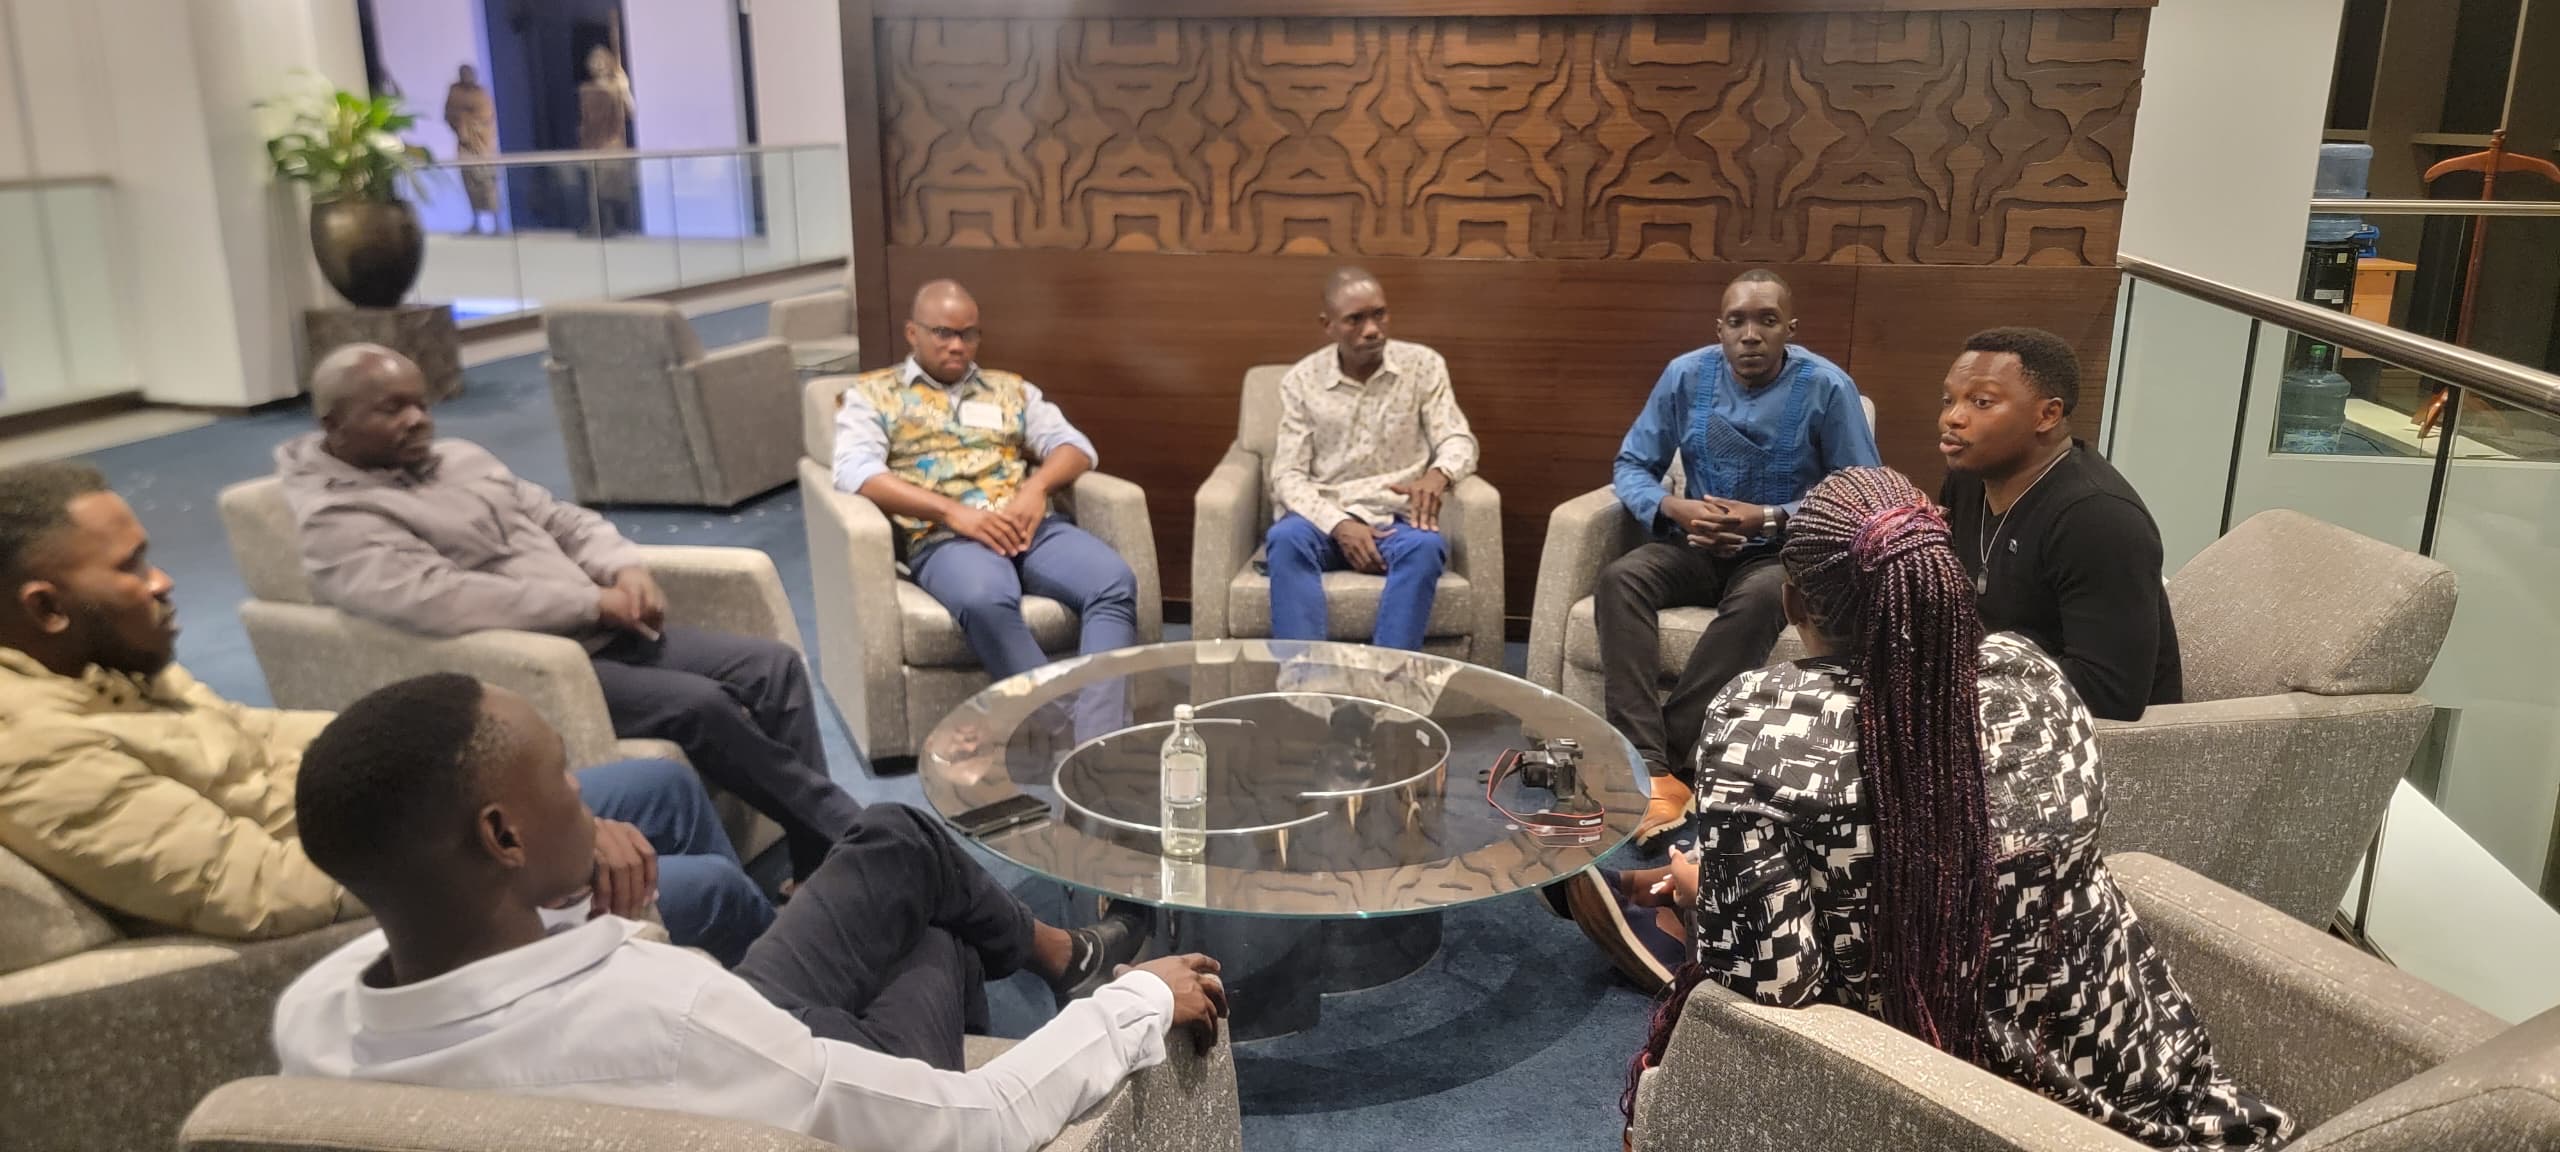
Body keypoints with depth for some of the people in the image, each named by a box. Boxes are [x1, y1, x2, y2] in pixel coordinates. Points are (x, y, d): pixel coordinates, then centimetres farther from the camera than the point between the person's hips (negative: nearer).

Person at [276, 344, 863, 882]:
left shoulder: (459, 457, 17)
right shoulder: (334, 518, -10)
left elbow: (562, 520, 20)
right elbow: (436, 599, -26)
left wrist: (625, 570, -3)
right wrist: (593, 602, -23)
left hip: (603, 634, 9)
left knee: (774, 664, -7)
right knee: (699, 705, -28)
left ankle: (820, 873, -6)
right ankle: (846, 835, -12)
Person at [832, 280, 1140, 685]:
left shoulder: (1009, 388, 26)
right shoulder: (873, 393, 14)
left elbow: (1074, 445, 17)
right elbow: (855, 470, -3)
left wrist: (1036, 488, -7)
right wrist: (953, 511, -15)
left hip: (1030, 526, 4)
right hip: (943, 536, -4)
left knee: (1115, 581, -28)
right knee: (986, 601, -40)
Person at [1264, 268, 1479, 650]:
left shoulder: (1423, 365, 4)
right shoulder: (1301, 379, 2)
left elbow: (1458, 440, 2)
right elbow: (1288, 475, -2)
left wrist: (1439, 475, -24)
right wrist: (1339, 525, -20)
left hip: (1397, 517, 0)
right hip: (1324, 517, 0)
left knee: (1426, 546, -35)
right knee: (1286, 538, -34)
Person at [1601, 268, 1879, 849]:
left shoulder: (1827, 387, -9)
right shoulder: (1686, 375, -1)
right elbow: (1630, 466, 4)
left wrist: (1771, 519, -20)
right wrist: (1673, 507, -18)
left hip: (1783, 551, -3)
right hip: (1696, 545, 3)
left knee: (1760, 597, -38)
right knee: (1620, 579, -28)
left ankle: (1665, 753, -32)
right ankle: (1652, 769, -39)